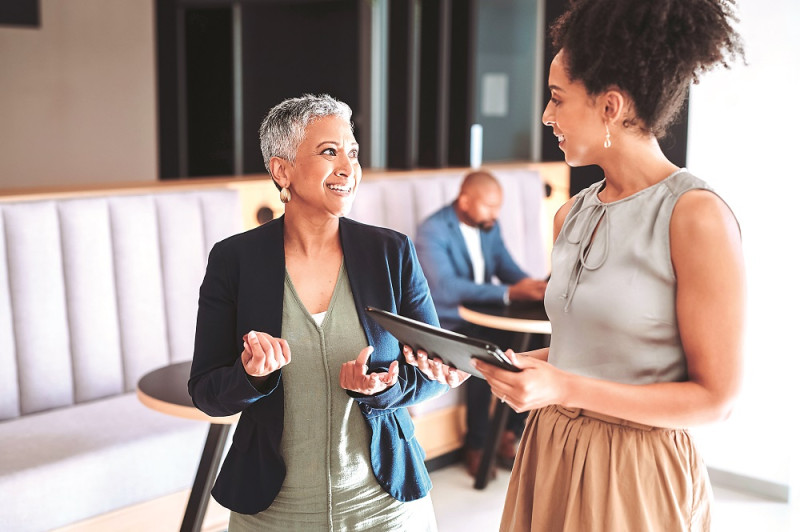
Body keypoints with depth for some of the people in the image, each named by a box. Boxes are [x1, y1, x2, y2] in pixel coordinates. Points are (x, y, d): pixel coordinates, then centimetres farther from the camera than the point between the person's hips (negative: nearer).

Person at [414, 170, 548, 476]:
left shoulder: (489, 226, 6)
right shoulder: (433, 231, -18)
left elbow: (507, 267, 9)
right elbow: (445, 287, -31)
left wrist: (532, 287, -16)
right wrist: (509, 293, -37)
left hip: (484, 316, 7)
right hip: (446, 324, -7)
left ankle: (509, 432, -1)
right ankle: (476, 445, -11)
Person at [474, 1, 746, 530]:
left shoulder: (697, 216, -17)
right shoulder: (571, 216, 4)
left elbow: (716, 397, -16)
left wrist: (565, 389, -23)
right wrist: (488, 362, -2)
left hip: (637, 474, -6)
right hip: (552, 452, 7)